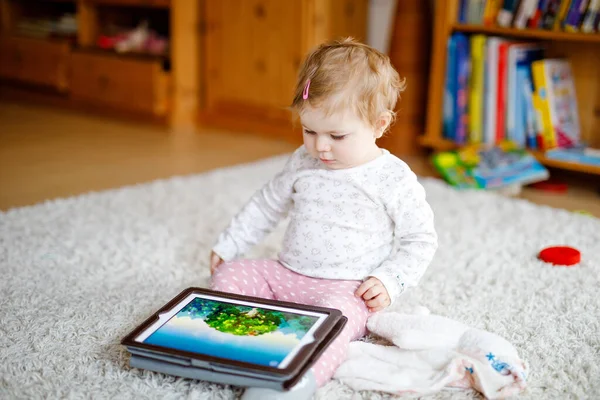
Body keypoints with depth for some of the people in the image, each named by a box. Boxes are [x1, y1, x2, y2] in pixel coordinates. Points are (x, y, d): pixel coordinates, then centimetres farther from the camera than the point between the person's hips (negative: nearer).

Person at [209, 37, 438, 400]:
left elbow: (421, 240, -1)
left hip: (347, 289, -6)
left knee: (334, 313, -36)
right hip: (286, 275, 6)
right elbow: (267, 206, 21)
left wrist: (389, 281, -15)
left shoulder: (394, 179, -9)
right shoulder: (303, 163, 6)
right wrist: (228, 245, 22)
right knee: (230, 274, -9)